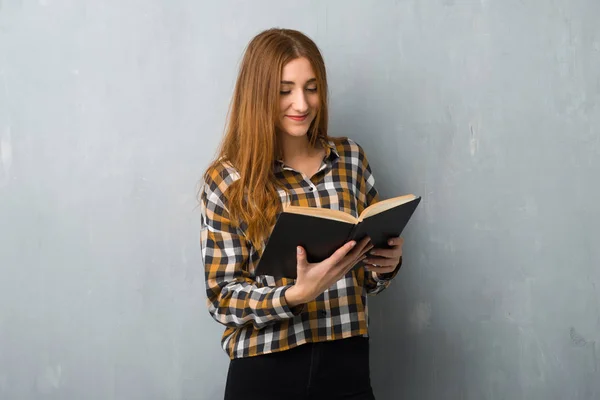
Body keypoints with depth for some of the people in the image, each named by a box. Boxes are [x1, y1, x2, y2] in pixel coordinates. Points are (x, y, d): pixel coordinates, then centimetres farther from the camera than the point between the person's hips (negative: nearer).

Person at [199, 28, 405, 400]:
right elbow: (222, 297, -8)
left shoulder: (351, 157, 3)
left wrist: (388, 262, -11)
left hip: (347, 367, 3)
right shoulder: (226, 179, -8)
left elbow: (368, 271, 11)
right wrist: (297, 294, -24)